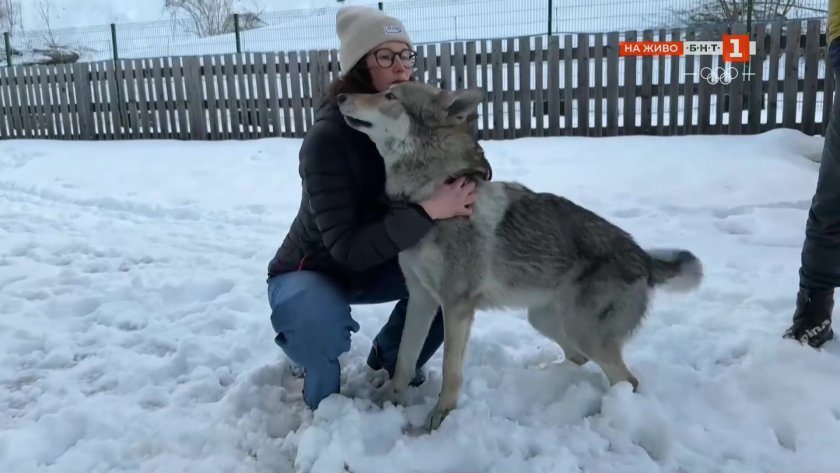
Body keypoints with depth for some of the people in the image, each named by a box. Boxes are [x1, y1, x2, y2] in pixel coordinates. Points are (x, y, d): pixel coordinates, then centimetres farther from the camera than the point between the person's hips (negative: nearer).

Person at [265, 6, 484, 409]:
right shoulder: (328, 137, -30)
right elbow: (347, 248, -35)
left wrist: (460, 194, -31)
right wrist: (428, 211, -44)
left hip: (374, 264, 6)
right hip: (311, 271, -5)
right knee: (319, 321, -37)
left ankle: (393, 360, 11)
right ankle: (324, 400, 0)